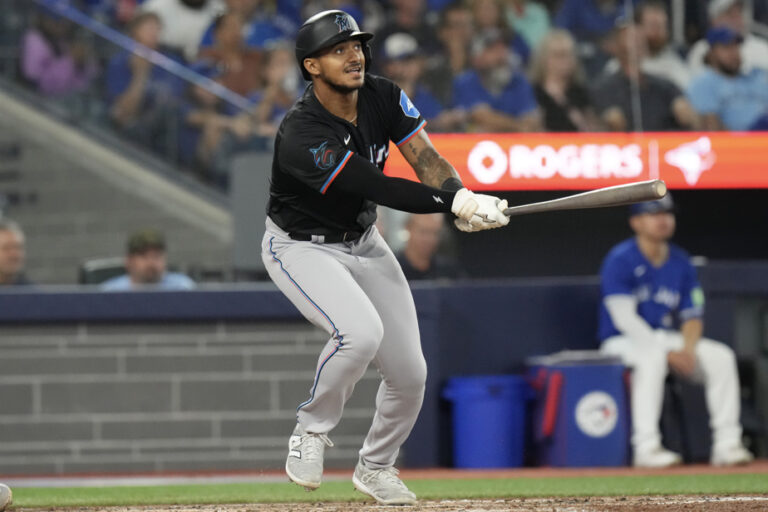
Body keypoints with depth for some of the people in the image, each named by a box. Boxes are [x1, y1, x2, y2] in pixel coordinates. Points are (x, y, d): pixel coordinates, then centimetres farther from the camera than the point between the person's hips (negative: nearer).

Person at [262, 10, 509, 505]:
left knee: (410, 372, 3)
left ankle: (375, 467, 28)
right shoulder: (301, 136, -32)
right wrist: (455, 202, -42)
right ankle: (312, 432, -8)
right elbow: (381, 189, -35)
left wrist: (462, 197, -36)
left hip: (363, 243, 7)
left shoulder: (384, 97, -10)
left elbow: (426, 159, -15)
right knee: (360, 331, -32)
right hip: (302, 247, -7)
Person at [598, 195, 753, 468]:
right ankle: (646, 447, -41)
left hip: (667, 339, 6)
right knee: (652, 358, -39)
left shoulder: (680, 262, 7)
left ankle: (726, 444, -15)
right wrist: (667, 352, -24)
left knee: (721, 356, -15)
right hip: (622, 342, -6)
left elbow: (692, 317, 8)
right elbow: (625, 318, -19)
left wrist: (688, 350, -14)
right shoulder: (619, 261, -13)